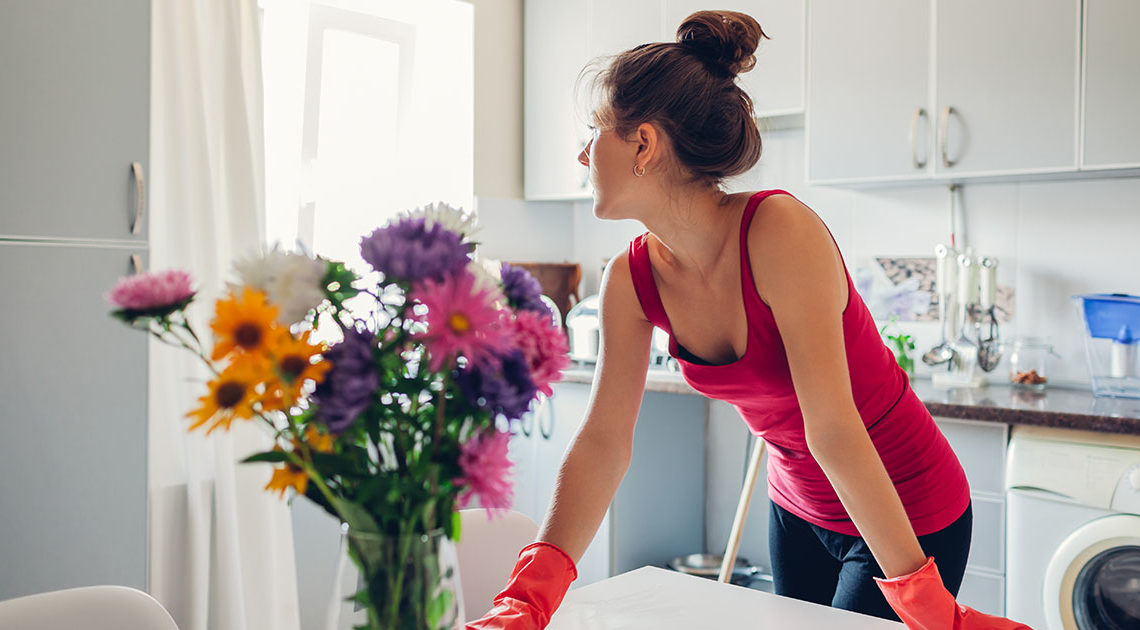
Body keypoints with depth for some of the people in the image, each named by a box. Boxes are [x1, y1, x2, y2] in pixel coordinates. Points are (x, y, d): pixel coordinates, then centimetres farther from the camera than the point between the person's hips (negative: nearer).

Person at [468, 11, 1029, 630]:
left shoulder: (780, 231, -30)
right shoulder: (632, 280, -11)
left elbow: (832, 430, -33)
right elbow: (603, 440, -13)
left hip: (907, 517, -6)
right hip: (798, 509, 6)